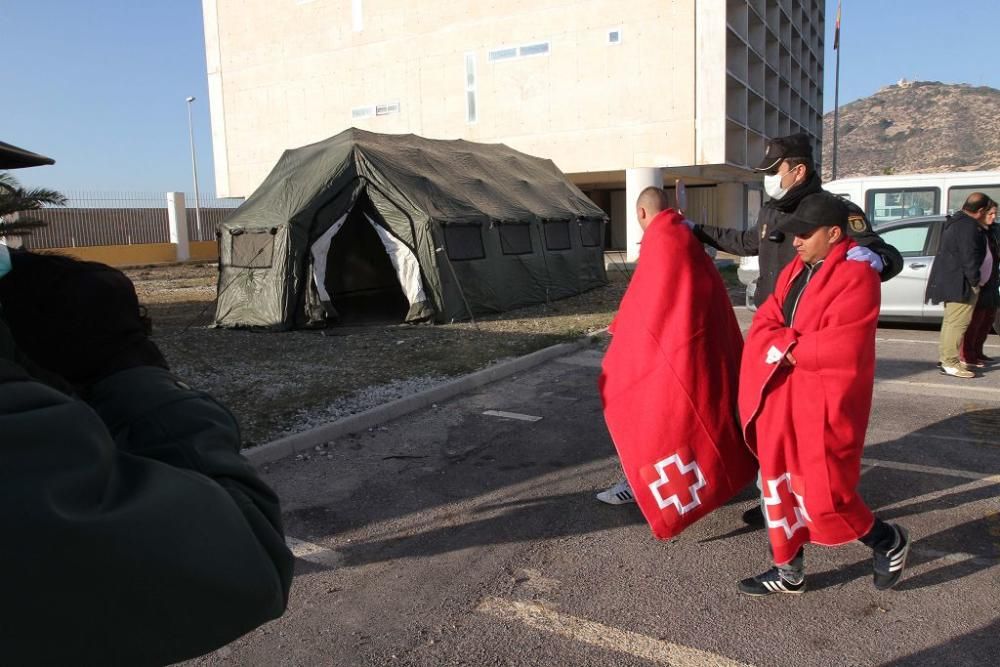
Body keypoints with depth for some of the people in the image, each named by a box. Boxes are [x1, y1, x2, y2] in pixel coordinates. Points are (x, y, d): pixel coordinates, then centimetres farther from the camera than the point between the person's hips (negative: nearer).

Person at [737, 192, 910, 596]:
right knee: (780, 484, 12)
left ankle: (889, 542, 29)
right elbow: (762, 327, 6)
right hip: (782, 400, 8)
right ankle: (789, 572, 27)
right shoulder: (794, 272, 11)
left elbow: (840, 349, -23)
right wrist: (792, 345, -14)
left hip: (827, 404, -8)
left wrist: (788, 348, -10)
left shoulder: (856, 276, -14)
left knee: (825, 495, 0)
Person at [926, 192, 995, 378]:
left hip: (950, 280, 11)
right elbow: (969, 258, -21)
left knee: (951, 320, 17)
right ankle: (950, 363, -11)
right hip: (961, 283, -11)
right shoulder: (969, 227, -17)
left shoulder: (956, 222, 15)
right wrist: (975, 281, -15)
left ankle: (943, 357, 24)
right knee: (958, 322, -11)